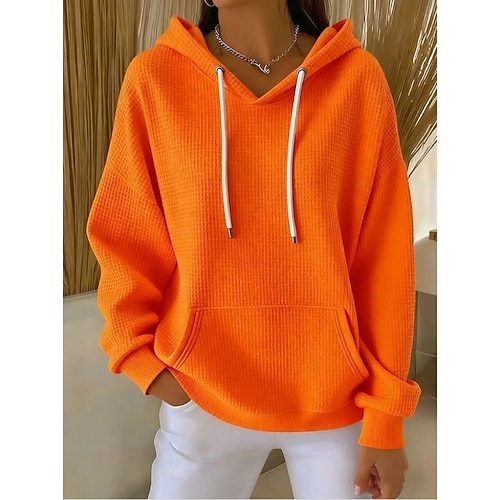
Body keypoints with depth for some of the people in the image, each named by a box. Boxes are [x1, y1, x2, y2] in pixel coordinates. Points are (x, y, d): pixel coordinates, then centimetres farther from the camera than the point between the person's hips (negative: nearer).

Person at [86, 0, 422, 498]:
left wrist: (385, 415, -3)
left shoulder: (357, 76, -7)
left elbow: (385, 259, -6)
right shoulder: (153, 77, -5)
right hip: (203, 398, 1)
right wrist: (145, 358, -8)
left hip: (338, 398, 0)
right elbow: (124, 239, 1)